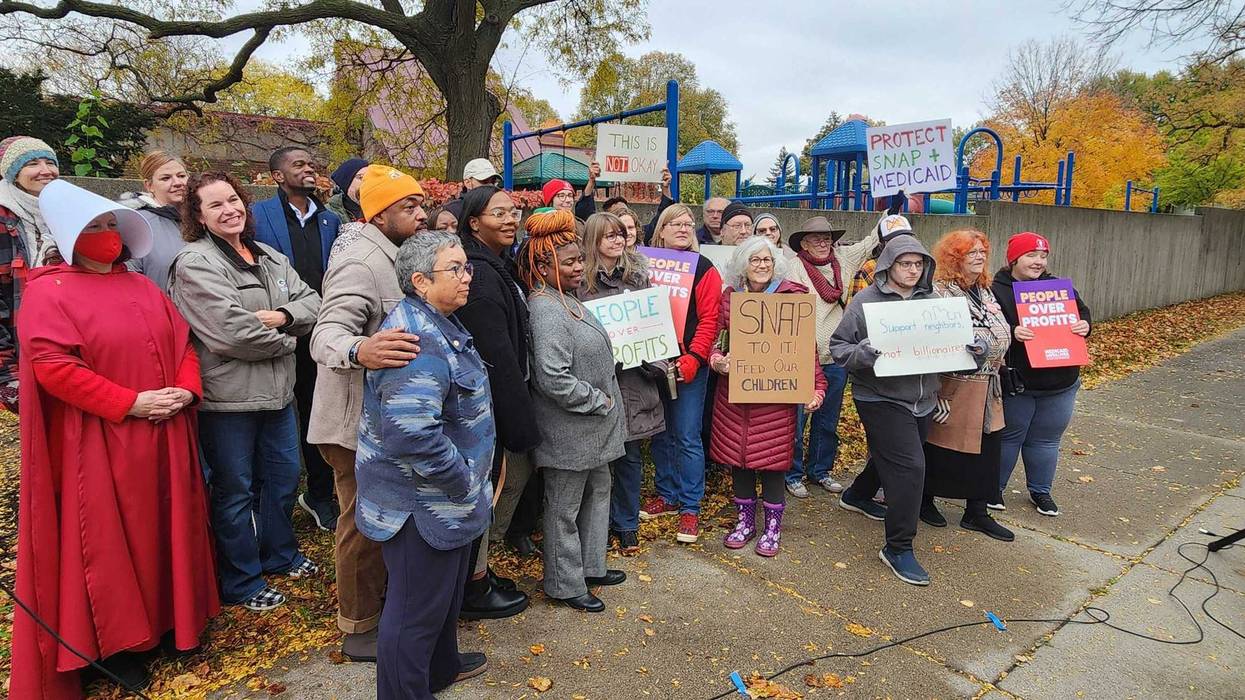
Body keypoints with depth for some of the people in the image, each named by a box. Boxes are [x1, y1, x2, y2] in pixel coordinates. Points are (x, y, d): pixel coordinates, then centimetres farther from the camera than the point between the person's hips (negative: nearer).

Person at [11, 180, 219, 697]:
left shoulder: (142, 287, 14)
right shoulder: (49, 292, -7)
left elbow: (182, 342, 12)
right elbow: (53, 367, -18)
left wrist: (186, 389, -7)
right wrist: (130, 403, -20)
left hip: (165, 437, 6)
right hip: (102, 444, -6)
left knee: (166, 527, 14)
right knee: (110, 541, 5)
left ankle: (170, 619, 30)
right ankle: (115, 641, 21)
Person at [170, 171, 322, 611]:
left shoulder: (270, 258, 11)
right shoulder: (196, 263, -13)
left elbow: (312, 303, 6)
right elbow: (231, 333, -23)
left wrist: (283, 316, -15)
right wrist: (285, 342, -9)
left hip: (276, 390, 7)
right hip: (227, 397, -7)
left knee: (284, 476, 20)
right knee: (236, 489, 7)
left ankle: (280, 555, 41)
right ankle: (242, 583, 24)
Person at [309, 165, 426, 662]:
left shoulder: (386, 256, 10)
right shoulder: (361, 262, -22)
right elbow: (326, 335, -36)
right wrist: (360, 351, -56)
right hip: (356, 418, -10)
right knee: (362, 523, 4)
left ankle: (380, 598, 42)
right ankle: (359, 629, 22)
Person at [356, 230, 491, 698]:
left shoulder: (438, 325, 7)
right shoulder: (418, 342, -27)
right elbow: (413, 433, -35)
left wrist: (467, 478, 18)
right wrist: (464, 481, -21)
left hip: (443, 500, 10)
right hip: (423, 502, -10)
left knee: (446, 589, 27)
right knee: (417, 606, 8)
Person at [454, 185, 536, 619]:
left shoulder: (499, 266, 10)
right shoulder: (481, 275, -21)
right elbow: (497, 357, -23)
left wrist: (520, 420, 14)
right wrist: (521, 425, -19)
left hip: (496, 399, 10)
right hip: (487, 403, -10)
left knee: (515, 473, 18)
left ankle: (478, 570, 34)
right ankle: (475, 590, 24)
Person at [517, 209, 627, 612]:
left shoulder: (568, 300, 9)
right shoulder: (546, 311, -22)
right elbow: (554, 379, -29)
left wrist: (605, 401, 12)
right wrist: (601, 401, -18)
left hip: (592, 429, 10)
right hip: (568, 432, -10)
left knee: (597, 491, 21)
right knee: (564, 508, 6)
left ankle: (590, 566, 38)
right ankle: (566, 585, 23)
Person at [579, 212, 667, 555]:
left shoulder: (638, 273, 7)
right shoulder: (581, 280, -4)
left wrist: (657, 362, -2)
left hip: (634, 378, 3)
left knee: (631, 454, 10)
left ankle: (627, 525, 26)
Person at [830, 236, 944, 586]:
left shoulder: (930, 300, 6)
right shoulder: (866, 300, -8)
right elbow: (838, 346, -8)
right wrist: (865, 354, -27)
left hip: (921, 399, 7)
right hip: (881, 398, -6)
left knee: (890, 456, 23)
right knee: (910, 466, -13)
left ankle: (857, 495, 52)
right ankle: (898, 548, 2)